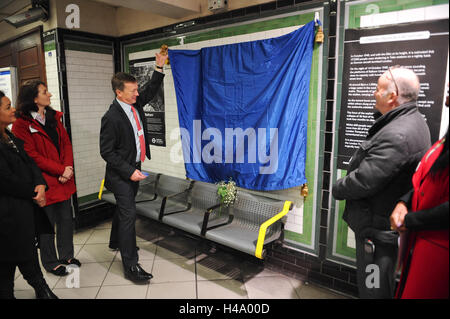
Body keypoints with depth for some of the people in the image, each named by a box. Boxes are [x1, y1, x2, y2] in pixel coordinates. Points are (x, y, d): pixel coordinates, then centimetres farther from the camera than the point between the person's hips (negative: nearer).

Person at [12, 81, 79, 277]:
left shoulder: (54, 117, 11)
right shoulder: (22, 125, -11)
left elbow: (66, 143, 7)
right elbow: (32, 156, -16)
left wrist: (68, 168, -8)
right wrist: (61, 170, -17)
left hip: (64, 179, 7)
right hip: (44, 182, -6)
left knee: (66, 218, 15)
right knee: (47, 222, 7)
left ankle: (66, 255, 33)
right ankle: (50, 262, 25)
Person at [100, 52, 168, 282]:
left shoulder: (135, 104, 1)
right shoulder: (111, 118, -21)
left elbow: (151, 90, 17)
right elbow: (106, 152, -18)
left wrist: (159, 67, 6)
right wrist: (129, 171, -22)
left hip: (134, 168, 8)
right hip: (121, 173, -8)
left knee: (124, 208, 24)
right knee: (128, 214, -7)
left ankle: (116, 241, 46)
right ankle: (131, 265, 1)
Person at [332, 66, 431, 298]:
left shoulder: (396, 136, -27)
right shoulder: (413, 122, 9)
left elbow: (363, 182, -28)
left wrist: (337, 188, -9)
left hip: (377, 226, -11)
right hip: (387, 222, 11)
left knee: (374, 289, 5)